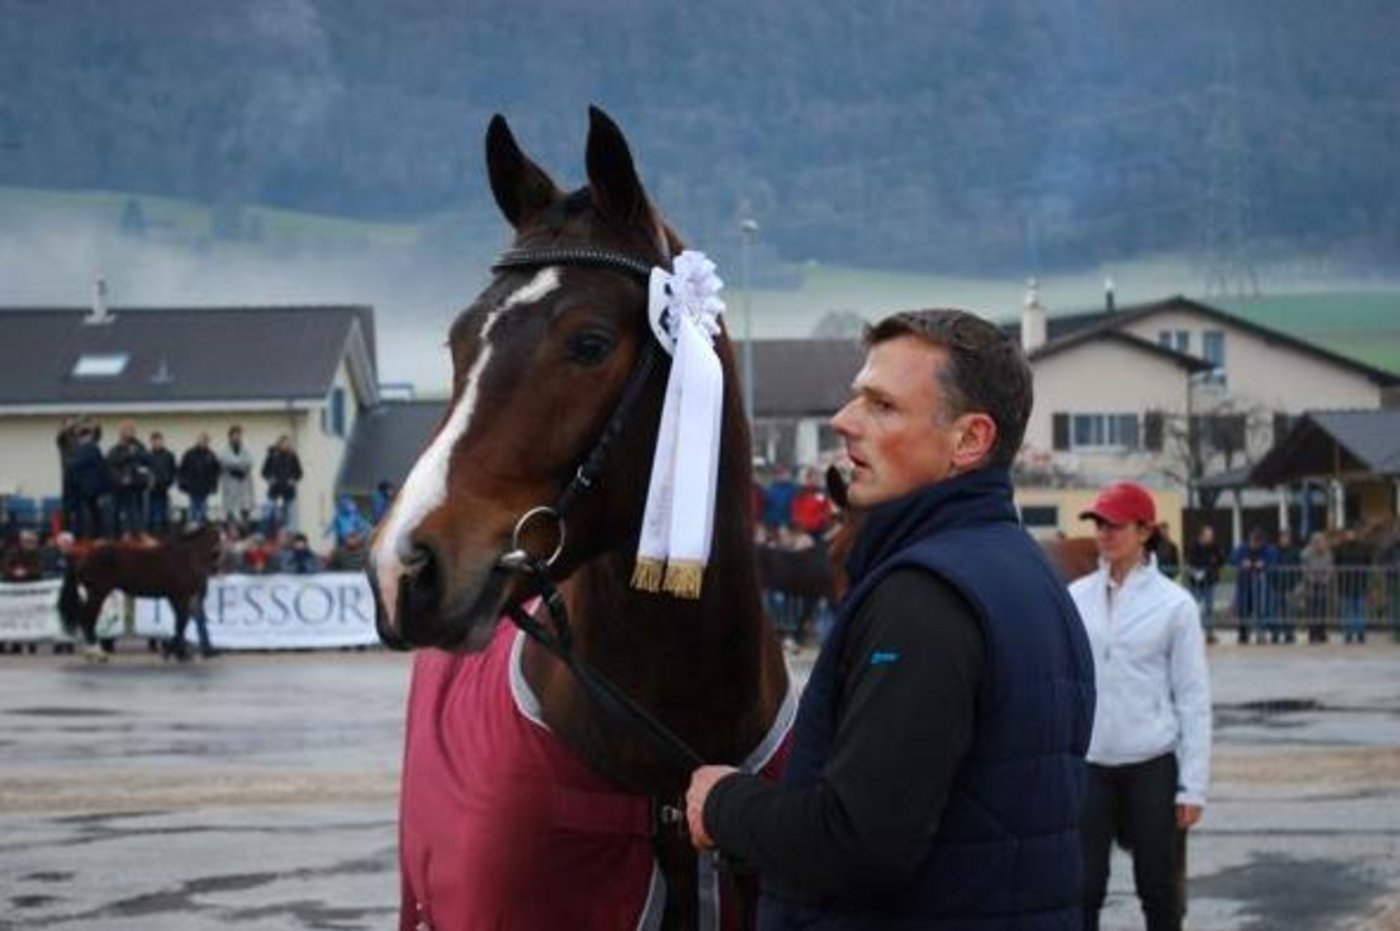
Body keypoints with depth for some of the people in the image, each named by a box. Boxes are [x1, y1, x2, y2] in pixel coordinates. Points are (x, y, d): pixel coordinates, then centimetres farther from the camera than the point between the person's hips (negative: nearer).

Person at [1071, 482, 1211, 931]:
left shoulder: (1174, 604, -4)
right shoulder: (1075, 599, 4)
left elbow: (1194, 699, -4)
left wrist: (1193, 786, -6)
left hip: (1152, 765, -2)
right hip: (1088, 765, 2)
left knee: (1158, 886, 9)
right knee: (1082, 886, 2)